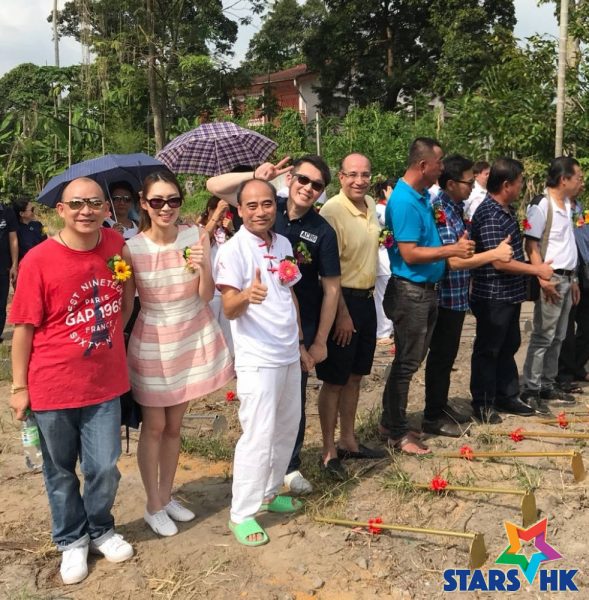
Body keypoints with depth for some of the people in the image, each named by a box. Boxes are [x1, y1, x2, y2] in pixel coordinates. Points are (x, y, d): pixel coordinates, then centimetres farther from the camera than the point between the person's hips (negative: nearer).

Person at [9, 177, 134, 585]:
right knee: (61, 471, 15)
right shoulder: (38, 260, -14)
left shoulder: (115, 245, -3)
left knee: (104, 468, 8)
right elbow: (24, 327, -9)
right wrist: (19, 387, -7)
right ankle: (72, 541, 37)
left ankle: (101, 530, 36)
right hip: (52, 386, -2)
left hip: (105, 382, 3)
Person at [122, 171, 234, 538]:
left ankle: (167, 496, 33)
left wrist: (203, 267, -28)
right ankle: (154, 506, 25)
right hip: (152, 343, -2)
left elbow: (207, 296, -10)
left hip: (193, 340, 2)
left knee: (174, 424, 16)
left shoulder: (196, 237, -9)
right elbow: (126, 306, -4)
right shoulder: (131, 249, -13)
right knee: (154, 426, 9)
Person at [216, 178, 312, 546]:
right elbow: (228, 309, -19)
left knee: (287, 429, 16)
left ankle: (270, 492, 33)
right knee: (259, 436, -5)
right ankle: (242, 515, 8)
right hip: (257, 358, -7)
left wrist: (301, 343, 17)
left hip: (289, 354, 7)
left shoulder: (283, 244, 7)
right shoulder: (234, 250, -13)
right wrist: (246, 296, -41)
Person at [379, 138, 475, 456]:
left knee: (411, 359, 16)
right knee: (406, 362, 0)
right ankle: (397, 433, 13)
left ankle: (392, 421, 28)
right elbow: (409, 254, -23)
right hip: (410, 290, -9)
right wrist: (452, 250, -19)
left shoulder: (422, 196, 10)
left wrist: (456, 245, 8)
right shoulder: (404, 201, -20)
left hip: (426, 289, 10)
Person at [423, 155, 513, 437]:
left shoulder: (456, 207, 10)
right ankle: (432, 417, 12)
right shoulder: (440, 211, -20)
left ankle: (441, 405, 31)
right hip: (446, 295, -9)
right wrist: (495, 253, -21)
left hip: (457, 295, 9)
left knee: (447, 354, 18)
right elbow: (454, 260, -27)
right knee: (441, 356, 1)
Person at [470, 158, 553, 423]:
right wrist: (537, 270, -16)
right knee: (488, 350, 3)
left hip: (510, 294, 10)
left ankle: (507, 396, 33)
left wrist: (535, 268, 12)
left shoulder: (507, 211, 9)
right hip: (493, 297, -10)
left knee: (509, 346, 19)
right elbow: (500, 262, -25)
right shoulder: (490, 215, -22)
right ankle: (482, 404, 16)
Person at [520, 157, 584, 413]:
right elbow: (531, 244, -16)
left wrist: (573, 279, 18)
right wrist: (542, 278, -22)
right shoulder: (541, 204, -12)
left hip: (566, 278, 8)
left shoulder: (566, 205, 14)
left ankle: (548, 385, 21)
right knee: (543, 337, -6)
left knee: (557, 337, 12)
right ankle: (530, 390, 0)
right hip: (551, 278, -8)